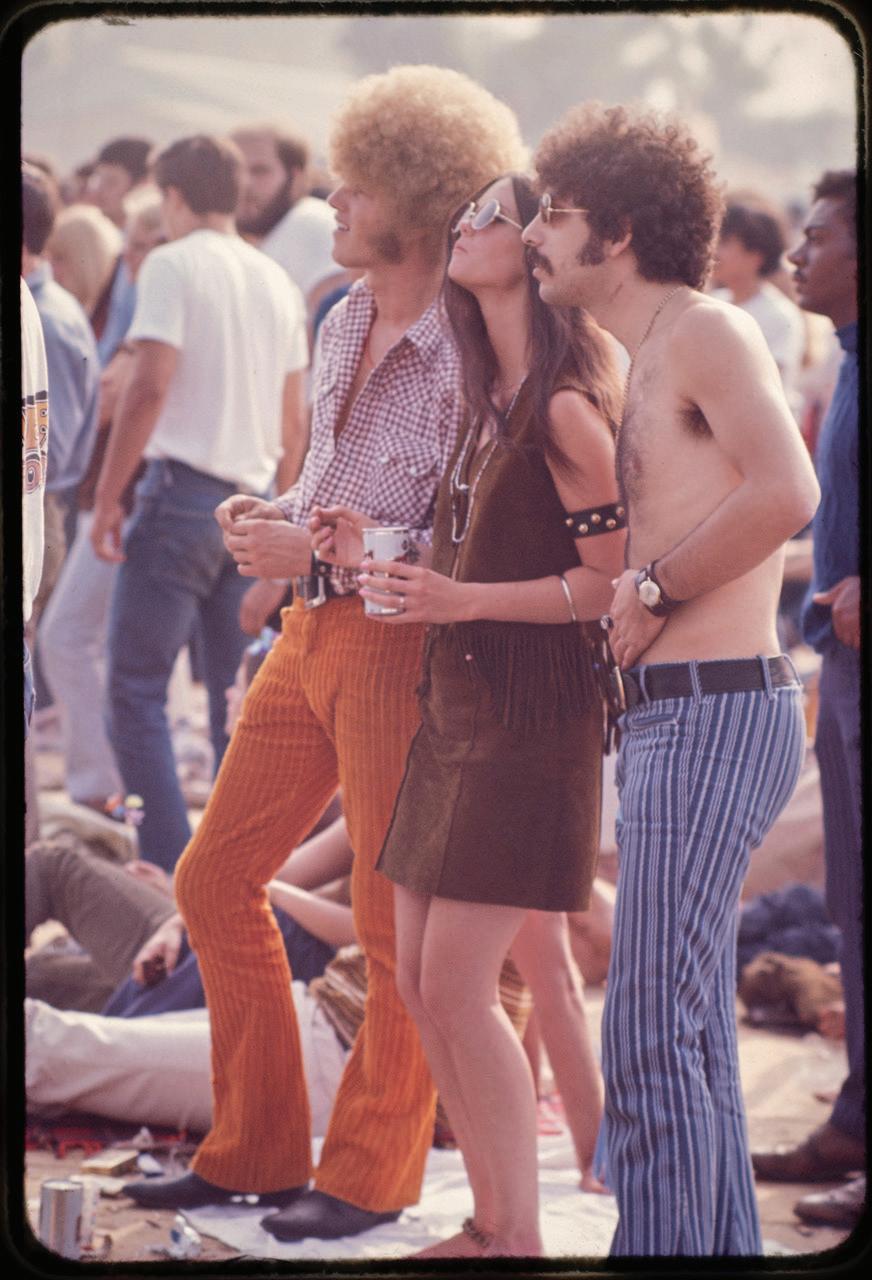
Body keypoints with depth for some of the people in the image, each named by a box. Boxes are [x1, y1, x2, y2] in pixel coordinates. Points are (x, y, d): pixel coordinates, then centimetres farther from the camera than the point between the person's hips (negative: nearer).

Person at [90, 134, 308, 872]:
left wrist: (108, 498, -11)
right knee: (240, 704, 11)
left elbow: (151, 386, -15)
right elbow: (293, 420, 16)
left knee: (136, 692, -4)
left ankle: (171, 875, -13)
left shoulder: (174, 265, -6)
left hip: (181, 494, -7)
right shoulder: (277, 281, 14)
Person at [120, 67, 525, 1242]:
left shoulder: (470, 352, -17)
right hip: (312, 635, 9)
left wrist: (314, 549, -20)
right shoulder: (344, 322, 11)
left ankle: (370, 1177, 16)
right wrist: (272, 516, 4)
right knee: (216, 878, 12)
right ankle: (254, 1150, 24)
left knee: (396, 923, 2)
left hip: (400, 647, -9)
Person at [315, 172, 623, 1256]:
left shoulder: (563, 408, -13)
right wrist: (380, 552, 10)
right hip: (456, 707, 9)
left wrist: (464, 601, -22)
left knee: (458, 984, -10)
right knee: (420, 983, 9)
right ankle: (491, 1220, 18)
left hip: (531, 717, -9)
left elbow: (611, 578, -17)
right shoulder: (491, 403, 15)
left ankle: (520, 1238, -1)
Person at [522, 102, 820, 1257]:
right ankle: (723, 1241, 22)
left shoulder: (707, 333, -11)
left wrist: (653, 588, -17)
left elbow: (785, 492, -25)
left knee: (651, 1032, -9)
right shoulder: (634, 364, 18)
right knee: (694, 1033, 15)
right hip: (671, 716, 10)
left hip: (714, 714, -10)